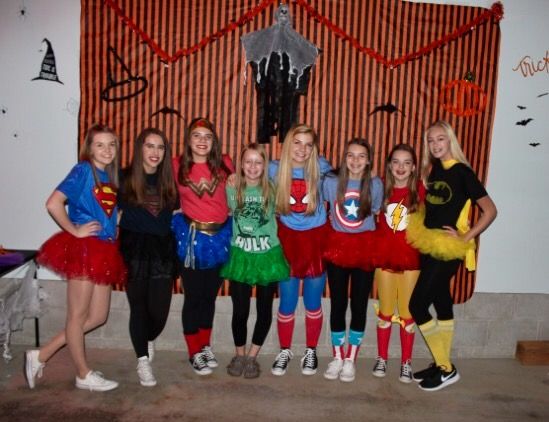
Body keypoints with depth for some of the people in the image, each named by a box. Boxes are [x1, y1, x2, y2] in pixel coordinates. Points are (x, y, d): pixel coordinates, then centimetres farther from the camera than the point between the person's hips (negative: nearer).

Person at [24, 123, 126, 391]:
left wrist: (112, 227, 5)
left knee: (97, 316, 13)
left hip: (102, 251, 8)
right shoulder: (83, 170, -11)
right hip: (82, 249, -8)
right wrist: (74, 230, -14)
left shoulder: (112, 175, 10)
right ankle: (84, 375, 22)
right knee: (77, 316, 8)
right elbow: (53, 203, -21)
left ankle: (40, 356, 25)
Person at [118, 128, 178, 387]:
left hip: (162, 250, 2)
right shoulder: (125, 179, -3)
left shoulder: (169, 180, 6)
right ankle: (143, 361, 20)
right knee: (139, 307, 4)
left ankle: (149, 340, 36)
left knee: (160, 308, 2)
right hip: (134, 249, -2)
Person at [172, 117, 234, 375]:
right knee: (193, 296, 6)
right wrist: (177, 214, -4)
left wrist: (230, 223, 6)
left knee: (210, 295, 15)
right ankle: (194, 353, 23)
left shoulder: (224, 164, 0)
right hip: (191, 236, -2)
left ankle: (206, 346, 33)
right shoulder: (177, 166, -5)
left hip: (219, 235, 2)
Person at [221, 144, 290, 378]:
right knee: (240, 310, 5)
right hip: (240, 257, 0)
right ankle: (239, 354, 29)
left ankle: (252, 356, 28)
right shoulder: (231, 190, -2)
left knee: (264, 310, 9)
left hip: (268, 256, 0)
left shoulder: (272, 191, -5)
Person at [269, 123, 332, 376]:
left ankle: (311, 352, 31)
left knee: (312, 303, 12)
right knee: (287, 304, 9)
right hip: (288, 239, 1)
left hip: (316, 239, 0)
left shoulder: (320, 167, -11)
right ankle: (285, 351, 30)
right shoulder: (275, 169, -9)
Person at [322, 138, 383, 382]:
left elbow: (376, 213, 9)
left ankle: (351, 360, 19)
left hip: (365, 248, 0)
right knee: (338, 304, 6)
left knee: (359, 304, 5)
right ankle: (337, 358, 21)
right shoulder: (331, 183, -2)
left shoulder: (375, 185, -3)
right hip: (337, 245, 0)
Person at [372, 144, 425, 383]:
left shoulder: (419, 190, -5)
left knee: (407, 312, 7)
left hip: (410, 258, -1)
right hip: (384, 257, 1)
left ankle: (406, 362, 22)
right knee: (385, 311, 12)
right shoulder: (382, 189, -1)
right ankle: (382, 358, 26)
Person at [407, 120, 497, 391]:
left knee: (417, 305, -8)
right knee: (441, 303, 14)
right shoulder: (432, 169, 7)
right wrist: (420, 232, 5)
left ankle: (447, 369, 7)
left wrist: (465, 238, -14)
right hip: (429, 245, 7)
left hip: (447, 248, -7)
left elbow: (490, 210, -12)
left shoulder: (462, 172, -12)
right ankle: (442, 364, 27)